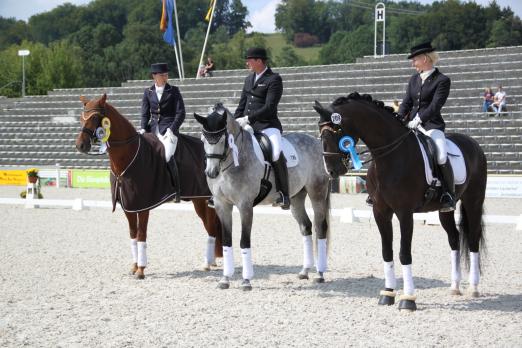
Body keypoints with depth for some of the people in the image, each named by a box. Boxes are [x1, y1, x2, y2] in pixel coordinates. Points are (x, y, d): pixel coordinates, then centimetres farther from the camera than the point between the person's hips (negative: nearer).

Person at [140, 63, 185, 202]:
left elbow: (180, 113, -1)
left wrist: (172, 129, -13)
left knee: (167, 156, -24)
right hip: (153, 128, 4)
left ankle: (176, 191, -16)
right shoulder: (148, 92, 11)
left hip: (169, 129, -4)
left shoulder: (174, 91, 3)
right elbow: (145, 113, 12)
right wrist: (143, 129, -4)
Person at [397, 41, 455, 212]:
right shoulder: (414, 79, 16)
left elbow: (435, 105, -15)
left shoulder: (442, 80, -4)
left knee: (441, 155, -30)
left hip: (431, 125, -6)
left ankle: (449, 194, -16)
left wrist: (419, 119, -27)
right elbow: (407, 102, 12)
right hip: (412, 125, 6)